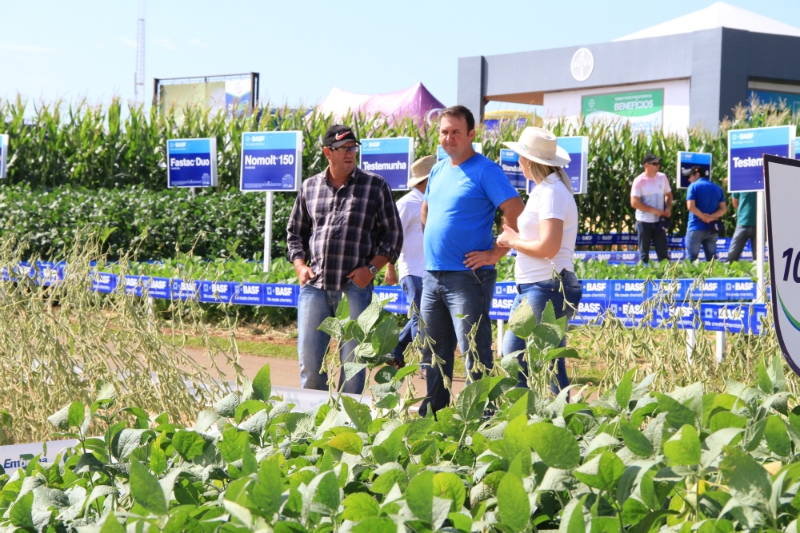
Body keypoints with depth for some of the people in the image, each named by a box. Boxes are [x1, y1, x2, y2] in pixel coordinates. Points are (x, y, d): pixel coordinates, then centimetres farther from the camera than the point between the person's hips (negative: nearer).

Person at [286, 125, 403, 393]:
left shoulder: (375, 185, 5)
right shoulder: (310, 187, 13)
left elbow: (393, 234, 5)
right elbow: (295, 231, 21)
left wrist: (371, 268, -6)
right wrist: (300, 265, 4)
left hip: (355, 286, -2)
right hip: (315, 285, 3)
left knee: (352, 358, -1)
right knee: (308, 356, 2)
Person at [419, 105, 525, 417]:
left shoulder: (485, 171, -8)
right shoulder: (438, 171, 14)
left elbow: (517, 214, -15)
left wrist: (495, 253, -15)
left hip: (467, 277, -8)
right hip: (432, 275, 8)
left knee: (474, 352, -7)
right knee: (433, 352, 14)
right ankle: (432, 413, 23)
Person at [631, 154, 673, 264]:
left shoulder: (662, 177, 4)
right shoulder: (639, 181, -10)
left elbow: (668, 195, 18)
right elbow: (634, 203, -15)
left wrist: (668, 208, -3)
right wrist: (654, 210, -18)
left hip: (659, 221, 4)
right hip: (644, 222, -4)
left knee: (663, 252, 4)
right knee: (644, 254, 4)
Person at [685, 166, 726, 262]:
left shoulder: (693, 186, -4)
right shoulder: (717, 188, 13)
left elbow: (690, 206, -15)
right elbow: (723, 209, 7)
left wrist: (704, 217, -7)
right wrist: (711, 217, -7)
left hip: (696, 228, -5)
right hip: (712, 229, 5)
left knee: (691, 259, -2)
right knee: (712, 259, 9)